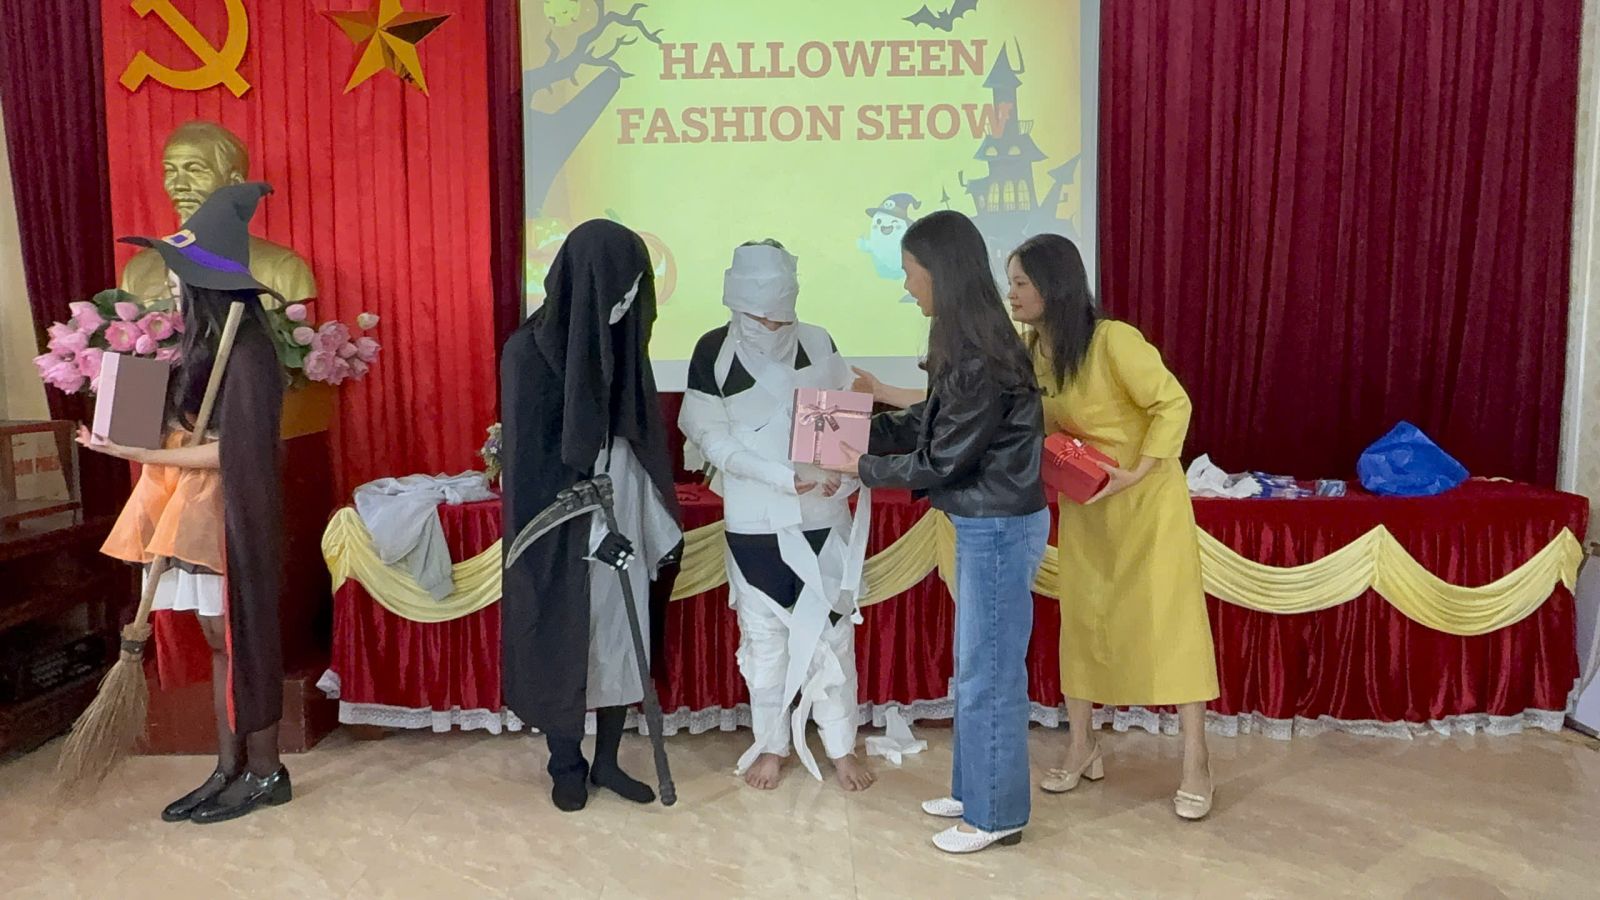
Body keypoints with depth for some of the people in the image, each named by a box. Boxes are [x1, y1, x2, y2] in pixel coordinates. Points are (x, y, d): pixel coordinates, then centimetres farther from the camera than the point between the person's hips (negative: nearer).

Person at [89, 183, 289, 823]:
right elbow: (194, 430, 12)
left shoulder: (245, 351, -17)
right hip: (192, 509, 9)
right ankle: (230, 768, 22)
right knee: (220, 640, 13)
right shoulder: (206, 342, 11)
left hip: (229, 514, -9)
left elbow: (230, 450, -19)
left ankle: (265, 772, 13)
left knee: (242, 639, 1)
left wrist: (137, 454, -19)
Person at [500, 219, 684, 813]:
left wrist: (664, 525, 8)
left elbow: (643, 444, 8)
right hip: (563, 535, -5)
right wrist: (590, 529, -21)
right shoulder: (529, 352, -15)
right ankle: (566, 765, 29)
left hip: (625, 524, 6)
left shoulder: (620, 342, 3)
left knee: (622, 642, 12)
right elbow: (534, 462, -17)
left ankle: (607, 761, 28)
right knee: (564, 647, 9)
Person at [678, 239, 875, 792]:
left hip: (822, 515, 1)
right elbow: (711, 438, -9)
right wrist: (785, 475, -19)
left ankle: (841, 747, 22)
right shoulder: (714, 352, -6)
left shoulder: (817, 343, -2)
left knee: (831, 629, 7)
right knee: (764, 635, 10)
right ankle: (771, 745, 27)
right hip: (754, 522, -1)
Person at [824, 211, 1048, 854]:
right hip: (984, 525, 10)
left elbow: (941, 460, -20)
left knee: (989, 674, 3)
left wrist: (863, 469, -8)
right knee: (977, 668, 19)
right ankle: (975, 791, 35)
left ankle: (996, 814, 19)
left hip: (1000, 529, -10)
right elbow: (926, 422, 13)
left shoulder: (983, 360, -24)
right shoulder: (970, 346, 7)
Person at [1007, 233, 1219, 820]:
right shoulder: (1027, 351, -4)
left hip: (1147, 498, -6)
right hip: (1083, 505, 6)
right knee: (1080, 618, 10)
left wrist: (1135, 473, -25)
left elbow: (1173, 404, -19)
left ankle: (1196, 761, 11)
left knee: (1170, 621, -1)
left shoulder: (1113, 341, -24)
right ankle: (1082, 748, 24)